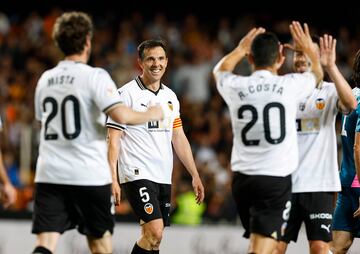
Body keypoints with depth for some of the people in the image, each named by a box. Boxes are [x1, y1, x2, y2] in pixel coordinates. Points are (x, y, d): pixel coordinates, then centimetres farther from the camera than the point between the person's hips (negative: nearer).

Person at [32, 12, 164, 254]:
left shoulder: (45, 79, 12)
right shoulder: (95, 76, -7)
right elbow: (121, 115, -19)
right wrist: (151, 114, 0)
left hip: (49, 175, 4)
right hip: (88, 175, -4)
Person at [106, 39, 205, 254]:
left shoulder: (170, 97, 15)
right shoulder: (126, 94, -6)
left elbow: (179, 139, 20)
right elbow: (113, 139, -8)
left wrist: (195, 175, 15)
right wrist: (112, 179, -16)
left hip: (163, 177, 7)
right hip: (137, 174, -7)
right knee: (154, 232, -19)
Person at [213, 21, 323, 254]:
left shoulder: (235, 87, 1)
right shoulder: (289, 85, -4)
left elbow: (220, 70, 29)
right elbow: (317, 74, 23)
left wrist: (241, 49, 43)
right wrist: (311, 51, 41)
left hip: (243, 179, 4)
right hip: (277, 180, -4)